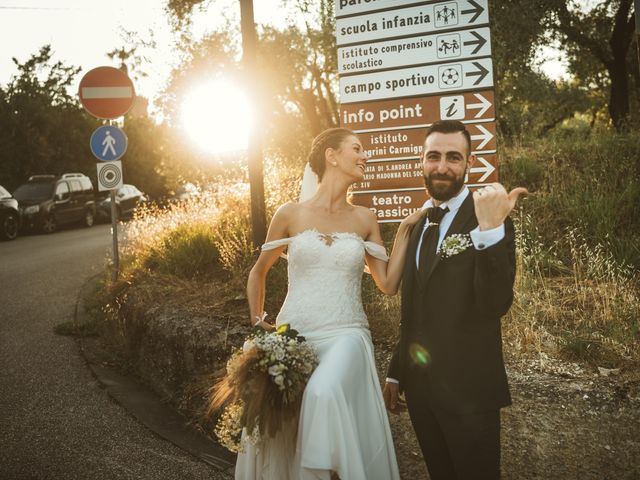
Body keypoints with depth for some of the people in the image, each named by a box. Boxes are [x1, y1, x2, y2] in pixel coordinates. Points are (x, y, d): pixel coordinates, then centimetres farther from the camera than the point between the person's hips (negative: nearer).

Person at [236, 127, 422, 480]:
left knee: (324, 395, -32)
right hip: (291, 336, 1)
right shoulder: (290, 214, 4)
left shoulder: (364, 219, 8)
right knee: (275, 432, -4)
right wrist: (257, 321, 10)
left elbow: (388, 284, 8)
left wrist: (405, 229, 5)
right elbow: (259, 272, 17)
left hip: (344, 335, 0)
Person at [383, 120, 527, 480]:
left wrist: (490, 230, -36)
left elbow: (496, 305, -25)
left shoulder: (491, 219, -12)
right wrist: (396, 373, 19)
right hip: (420, 388, 6)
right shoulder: (421, 224, 9)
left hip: (469, 392, -6)